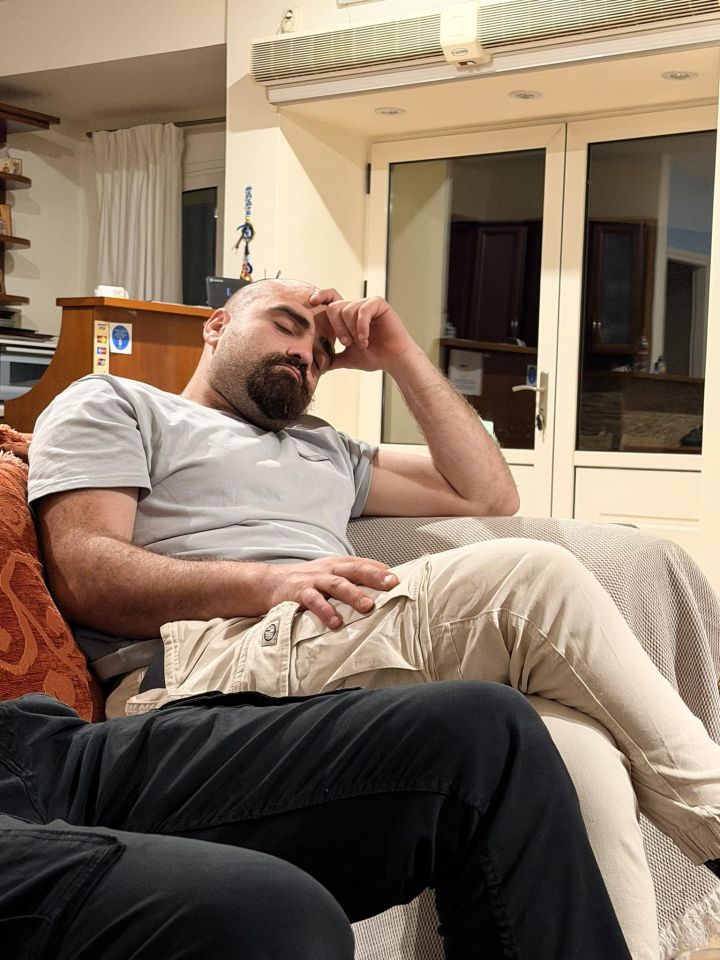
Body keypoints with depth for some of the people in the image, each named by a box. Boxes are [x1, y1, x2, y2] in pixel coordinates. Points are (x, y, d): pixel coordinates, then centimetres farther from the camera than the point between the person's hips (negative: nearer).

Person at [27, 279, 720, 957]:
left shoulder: (322, 447, 38)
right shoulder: (109, 405, 20)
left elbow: (489, 495, 32)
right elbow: (82, 575, 1)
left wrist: (399, 355, 29)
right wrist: (265, 582, -15)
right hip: (202, 660, -6)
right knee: (530, 575, -24)